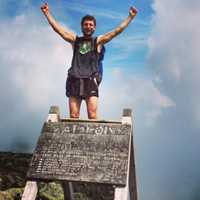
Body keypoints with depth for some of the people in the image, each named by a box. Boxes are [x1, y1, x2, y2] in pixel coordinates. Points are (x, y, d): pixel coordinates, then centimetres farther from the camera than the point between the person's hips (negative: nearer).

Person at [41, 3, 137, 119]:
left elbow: (117, 31, 5)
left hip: (91, 81, -2)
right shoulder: (75, 40, 16)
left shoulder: (98, 41, 11)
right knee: (73, 117, 0)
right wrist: (47, 13, 15)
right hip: (74, 81, 2)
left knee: (93, 116, -10)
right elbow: (57, 28, 16)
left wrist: (130, 17, 2)